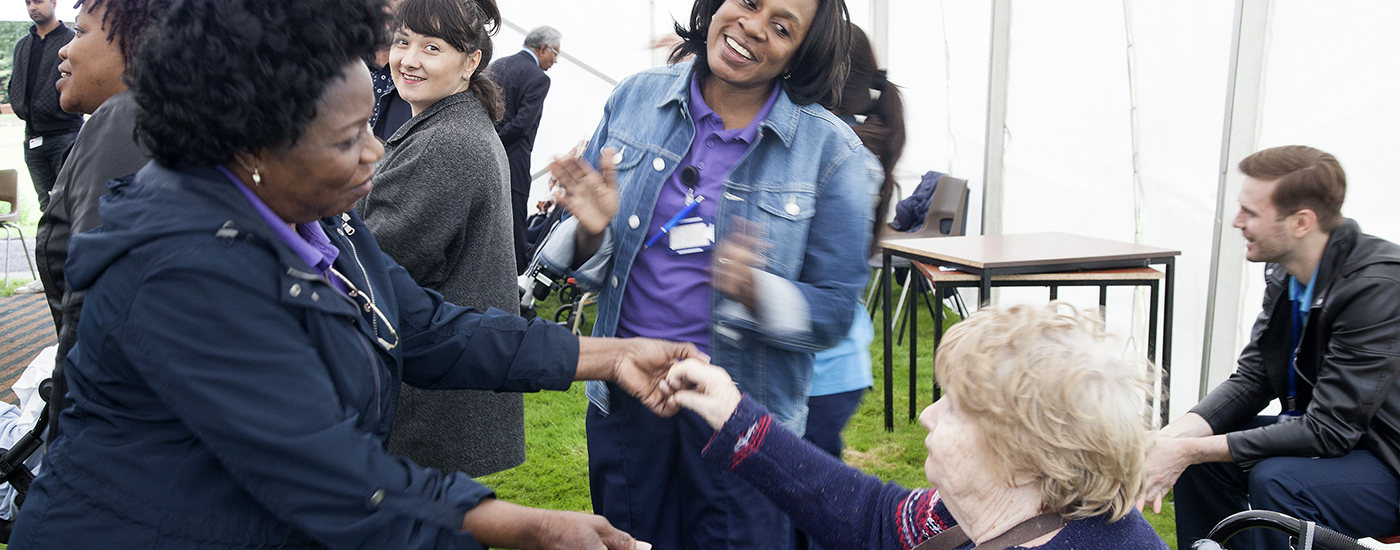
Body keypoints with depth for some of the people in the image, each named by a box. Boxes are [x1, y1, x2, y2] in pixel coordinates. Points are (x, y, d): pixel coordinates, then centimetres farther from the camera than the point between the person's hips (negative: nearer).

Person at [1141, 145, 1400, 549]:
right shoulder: (1285, 272, -3)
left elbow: (1327, 432, -28)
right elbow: (1250, 380, -1)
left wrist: (1190, 450, -28)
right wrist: (1174, 437, -19)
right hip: (1331, 433, 8)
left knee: (1275, 480, -30)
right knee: (1194, 445, -4)